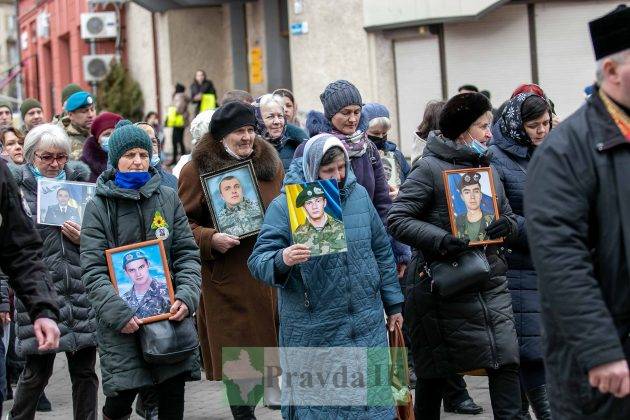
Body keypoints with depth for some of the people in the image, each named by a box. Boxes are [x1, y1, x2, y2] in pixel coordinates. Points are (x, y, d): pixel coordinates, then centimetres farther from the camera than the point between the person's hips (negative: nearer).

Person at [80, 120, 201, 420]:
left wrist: (186, 297, -8)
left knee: (173, 395, 0)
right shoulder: (99, 206, 1)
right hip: (122, 321, -2)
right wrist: (118, 313, -17)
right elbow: (93, 270, -5)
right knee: (122, 393, -8)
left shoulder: (168, 198, 9)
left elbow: (187, 253, 8)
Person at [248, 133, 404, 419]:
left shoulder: (358, 195, 5)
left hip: (367, 325, 3)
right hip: (313, 332, -3)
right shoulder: (284, 205, -8)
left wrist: (392, 303, 17)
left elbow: (382, 251, 14)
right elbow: (258, 261, -12)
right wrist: (282, 260, -35)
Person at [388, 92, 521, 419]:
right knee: (435, 371, 5)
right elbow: (397, 220, -13)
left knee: (506, 361, -4)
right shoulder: (429, 168, -8)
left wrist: (508, 225, -5)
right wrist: (440, 239, -25)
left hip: (491, 282, 6)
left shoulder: (485, 166, 14)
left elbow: (508, 217, 20)